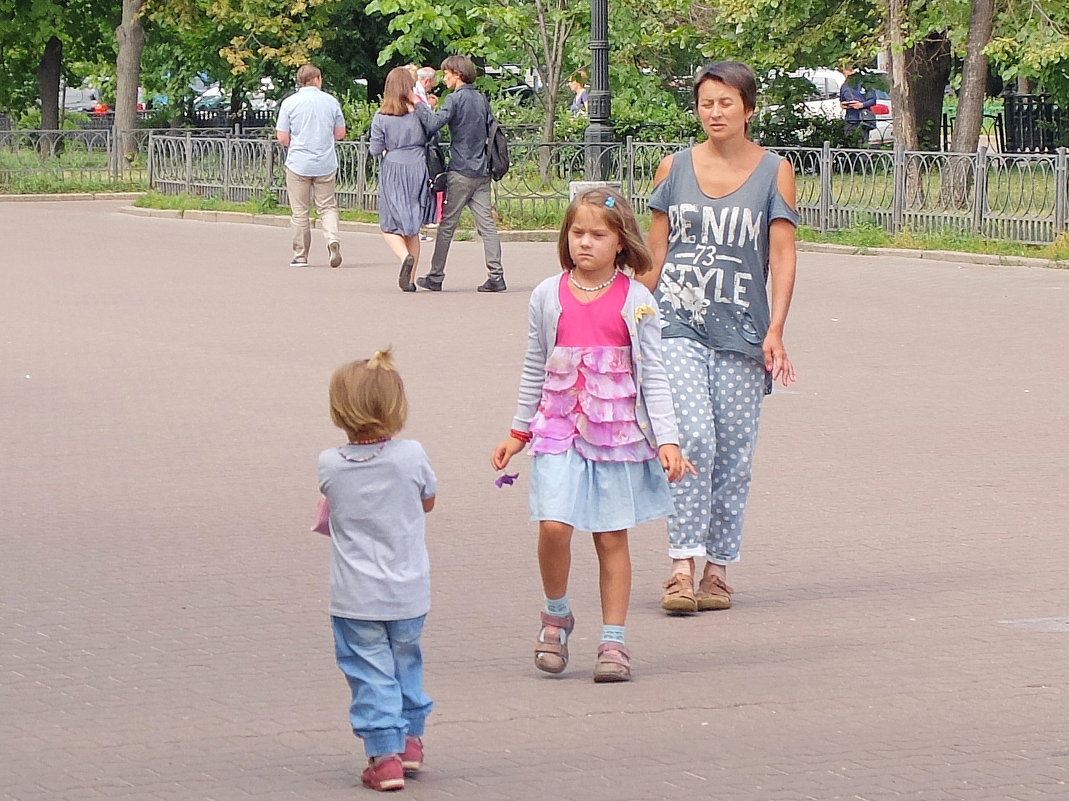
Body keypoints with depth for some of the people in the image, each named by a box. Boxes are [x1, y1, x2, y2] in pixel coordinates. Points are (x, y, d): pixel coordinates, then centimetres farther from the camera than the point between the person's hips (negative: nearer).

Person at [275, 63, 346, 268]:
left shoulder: (289, 103, -5)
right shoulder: (331, 102, 1)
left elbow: (282, 138, -7)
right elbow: (340, 134, 8)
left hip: (299, 164, -1)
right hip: (326, 164, 2)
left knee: (300, 212, 7)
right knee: (327, 207, 9)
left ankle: (300, 256, 11)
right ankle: (333, 239, -17)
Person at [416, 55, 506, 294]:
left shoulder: (454, 99, -10)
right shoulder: (482, 99, 12)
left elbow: (434, 124, -23)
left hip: (460, 171, -6)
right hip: (482, 171, 6)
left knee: (447, 225, 3)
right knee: (486, 224, 1)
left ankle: (435, 276, 9)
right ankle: (496, 276, -7)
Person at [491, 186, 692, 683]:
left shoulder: (636, 301, -1)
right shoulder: (548, 296, 4)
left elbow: (652, 376, 1)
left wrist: (667, 439, -6)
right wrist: (519, 432, 17)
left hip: (618, 431, -1)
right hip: (559, 428, 1)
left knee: (612, 536, 3)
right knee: (553, 525, -14)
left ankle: (613, 642, 12)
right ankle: (557, 615, 11)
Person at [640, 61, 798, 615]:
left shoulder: (774, 172, 3)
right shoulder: (674, 169, 7)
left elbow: (782, 256, -2)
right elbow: (655, 253, 12)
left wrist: (775, 331, -11)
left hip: (742, 334, 0)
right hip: (678, 325, 0)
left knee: (732, 454, 3)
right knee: (693, 439, -16)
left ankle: (718, 569, 14)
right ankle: (682, 566, -14)